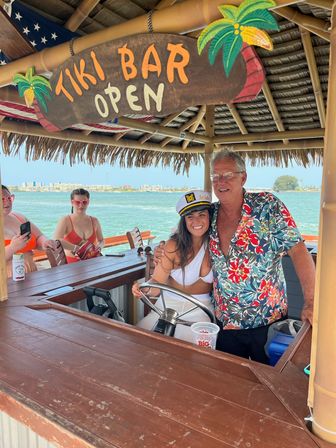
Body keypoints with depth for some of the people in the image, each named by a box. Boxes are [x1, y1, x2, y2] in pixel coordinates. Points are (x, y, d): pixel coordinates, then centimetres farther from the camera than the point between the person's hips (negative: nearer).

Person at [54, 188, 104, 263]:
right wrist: (77, 248, -23)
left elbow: (101, 240, 22)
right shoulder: (65, 220, -3)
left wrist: (98, 247, 0)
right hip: (72, 263, -3)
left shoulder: (94, 221, 11)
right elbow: (56, 240, -19)